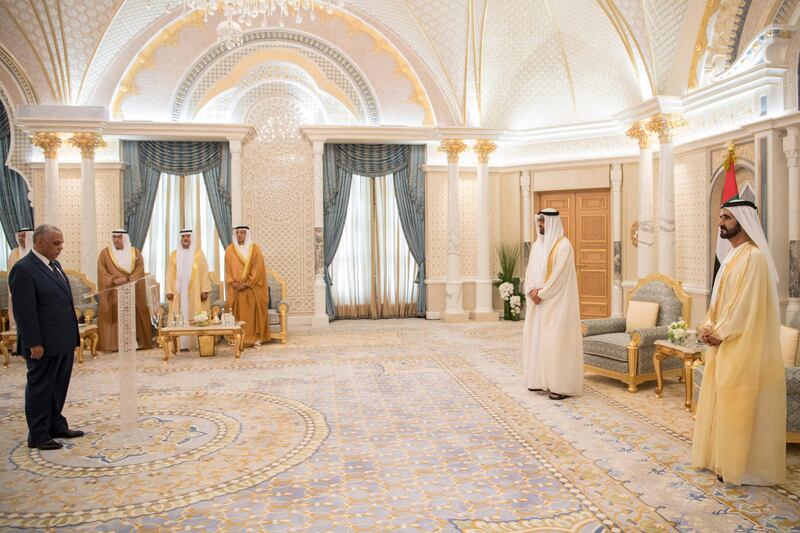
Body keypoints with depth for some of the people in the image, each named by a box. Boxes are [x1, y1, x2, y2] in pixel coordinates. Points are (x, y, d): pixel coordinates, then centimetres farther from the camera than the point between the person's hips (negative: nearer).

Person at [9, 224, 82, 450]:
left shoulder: (54, 265, 11)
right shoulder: (23, 269, -15)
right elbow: (24, 311, -18)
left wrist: (72, 335, 16)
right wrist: (34, 344, -20)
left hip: (64, 341, 8)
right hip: (44, 344, -8)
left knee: (59, 386, 18)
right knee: (40, 388, 5)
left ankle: (56, 426, 32)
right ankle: (38, 435, 16)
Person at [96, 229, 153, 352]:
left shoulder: (135, 253, 7)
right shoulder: (105, 253, 4)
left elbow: (140, 271, -3)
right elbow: (102, 273, -2)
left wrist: (127, 279, -18)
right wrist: (114, 279, -19)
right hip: (112, 294, -1)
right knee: (114, 317, -4)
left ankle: (136, 342, 5)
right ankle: (113, 343, -1)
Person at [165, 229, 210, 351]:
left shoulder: (198, 253, 4)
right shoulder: (174, 254, 10)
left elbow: (204, 272, 0)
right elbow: (170, 274, 7)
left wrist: (204, 290, -9)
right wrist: (169, 290, -3)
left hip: (195, 291, -1)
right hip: (179, 291, 2)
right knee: (181, 318, -1)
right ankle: (183, 344, 1)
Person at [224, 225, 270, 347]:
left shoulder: (254, 249, 1)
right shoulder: (229, 249, 6)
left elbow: (258, 269, -5)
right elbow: (228, 269, 5)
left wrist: (247, 283, -13)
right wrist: (233, 283, -9)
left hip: (251, 288, -1)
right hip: (235, 289, 1)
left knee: (253, 313, -1)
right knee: (237, 313, 1)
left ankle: (255, 337, 4)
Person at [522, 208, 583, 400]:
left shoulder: (563, 245, -11)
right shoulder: (537, 245, 13)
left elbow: (559, 275, -17)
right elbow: (530, 271, 10)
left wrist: (540, 293, -15)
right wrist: (531, 290, -7)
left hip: (555, 302, -8)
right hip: (537, 301, 8)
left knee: (556, 341, -6)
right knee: (536, 337, 11)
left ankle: (561, 385, 0)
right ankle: (540, 379, 21)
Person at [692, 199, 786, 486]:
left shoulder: (754, 257, -15)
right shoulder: (732, 256, 14)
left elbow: (746, 305, -20)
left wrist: (720, 333, -13)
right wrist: (708, 327, 3)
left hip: (742, 346, -9)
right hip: (724, 342, 9)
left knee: (737, 404, -1)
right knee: (721, 400, 15)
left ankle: (739, 465, 10)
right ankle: (721, 457, 26)